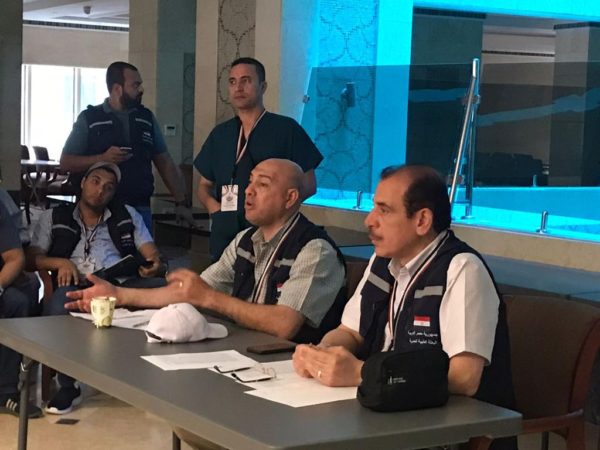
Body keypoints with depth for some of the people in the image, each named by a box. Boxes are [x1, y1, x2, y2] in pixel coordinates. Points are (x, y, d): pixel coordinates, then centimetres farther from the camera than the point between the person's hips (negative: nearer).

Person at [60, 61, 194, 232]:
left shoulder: (147, 118, 11)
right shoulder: (89, 119, 2)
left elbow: (165, 163, 14)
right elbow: (65, 162, 1)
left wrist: (182, 202, 6)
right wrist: (103, 158, -14)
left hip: (140, 209, 3)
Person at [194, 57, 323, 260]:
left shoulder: (286, 129, 0)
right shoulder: (220, 134, 14)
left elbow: (308, 184, -1)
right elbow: (204, 185, 21)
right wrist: (211, 203, -2)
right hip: (225, 232, 4)